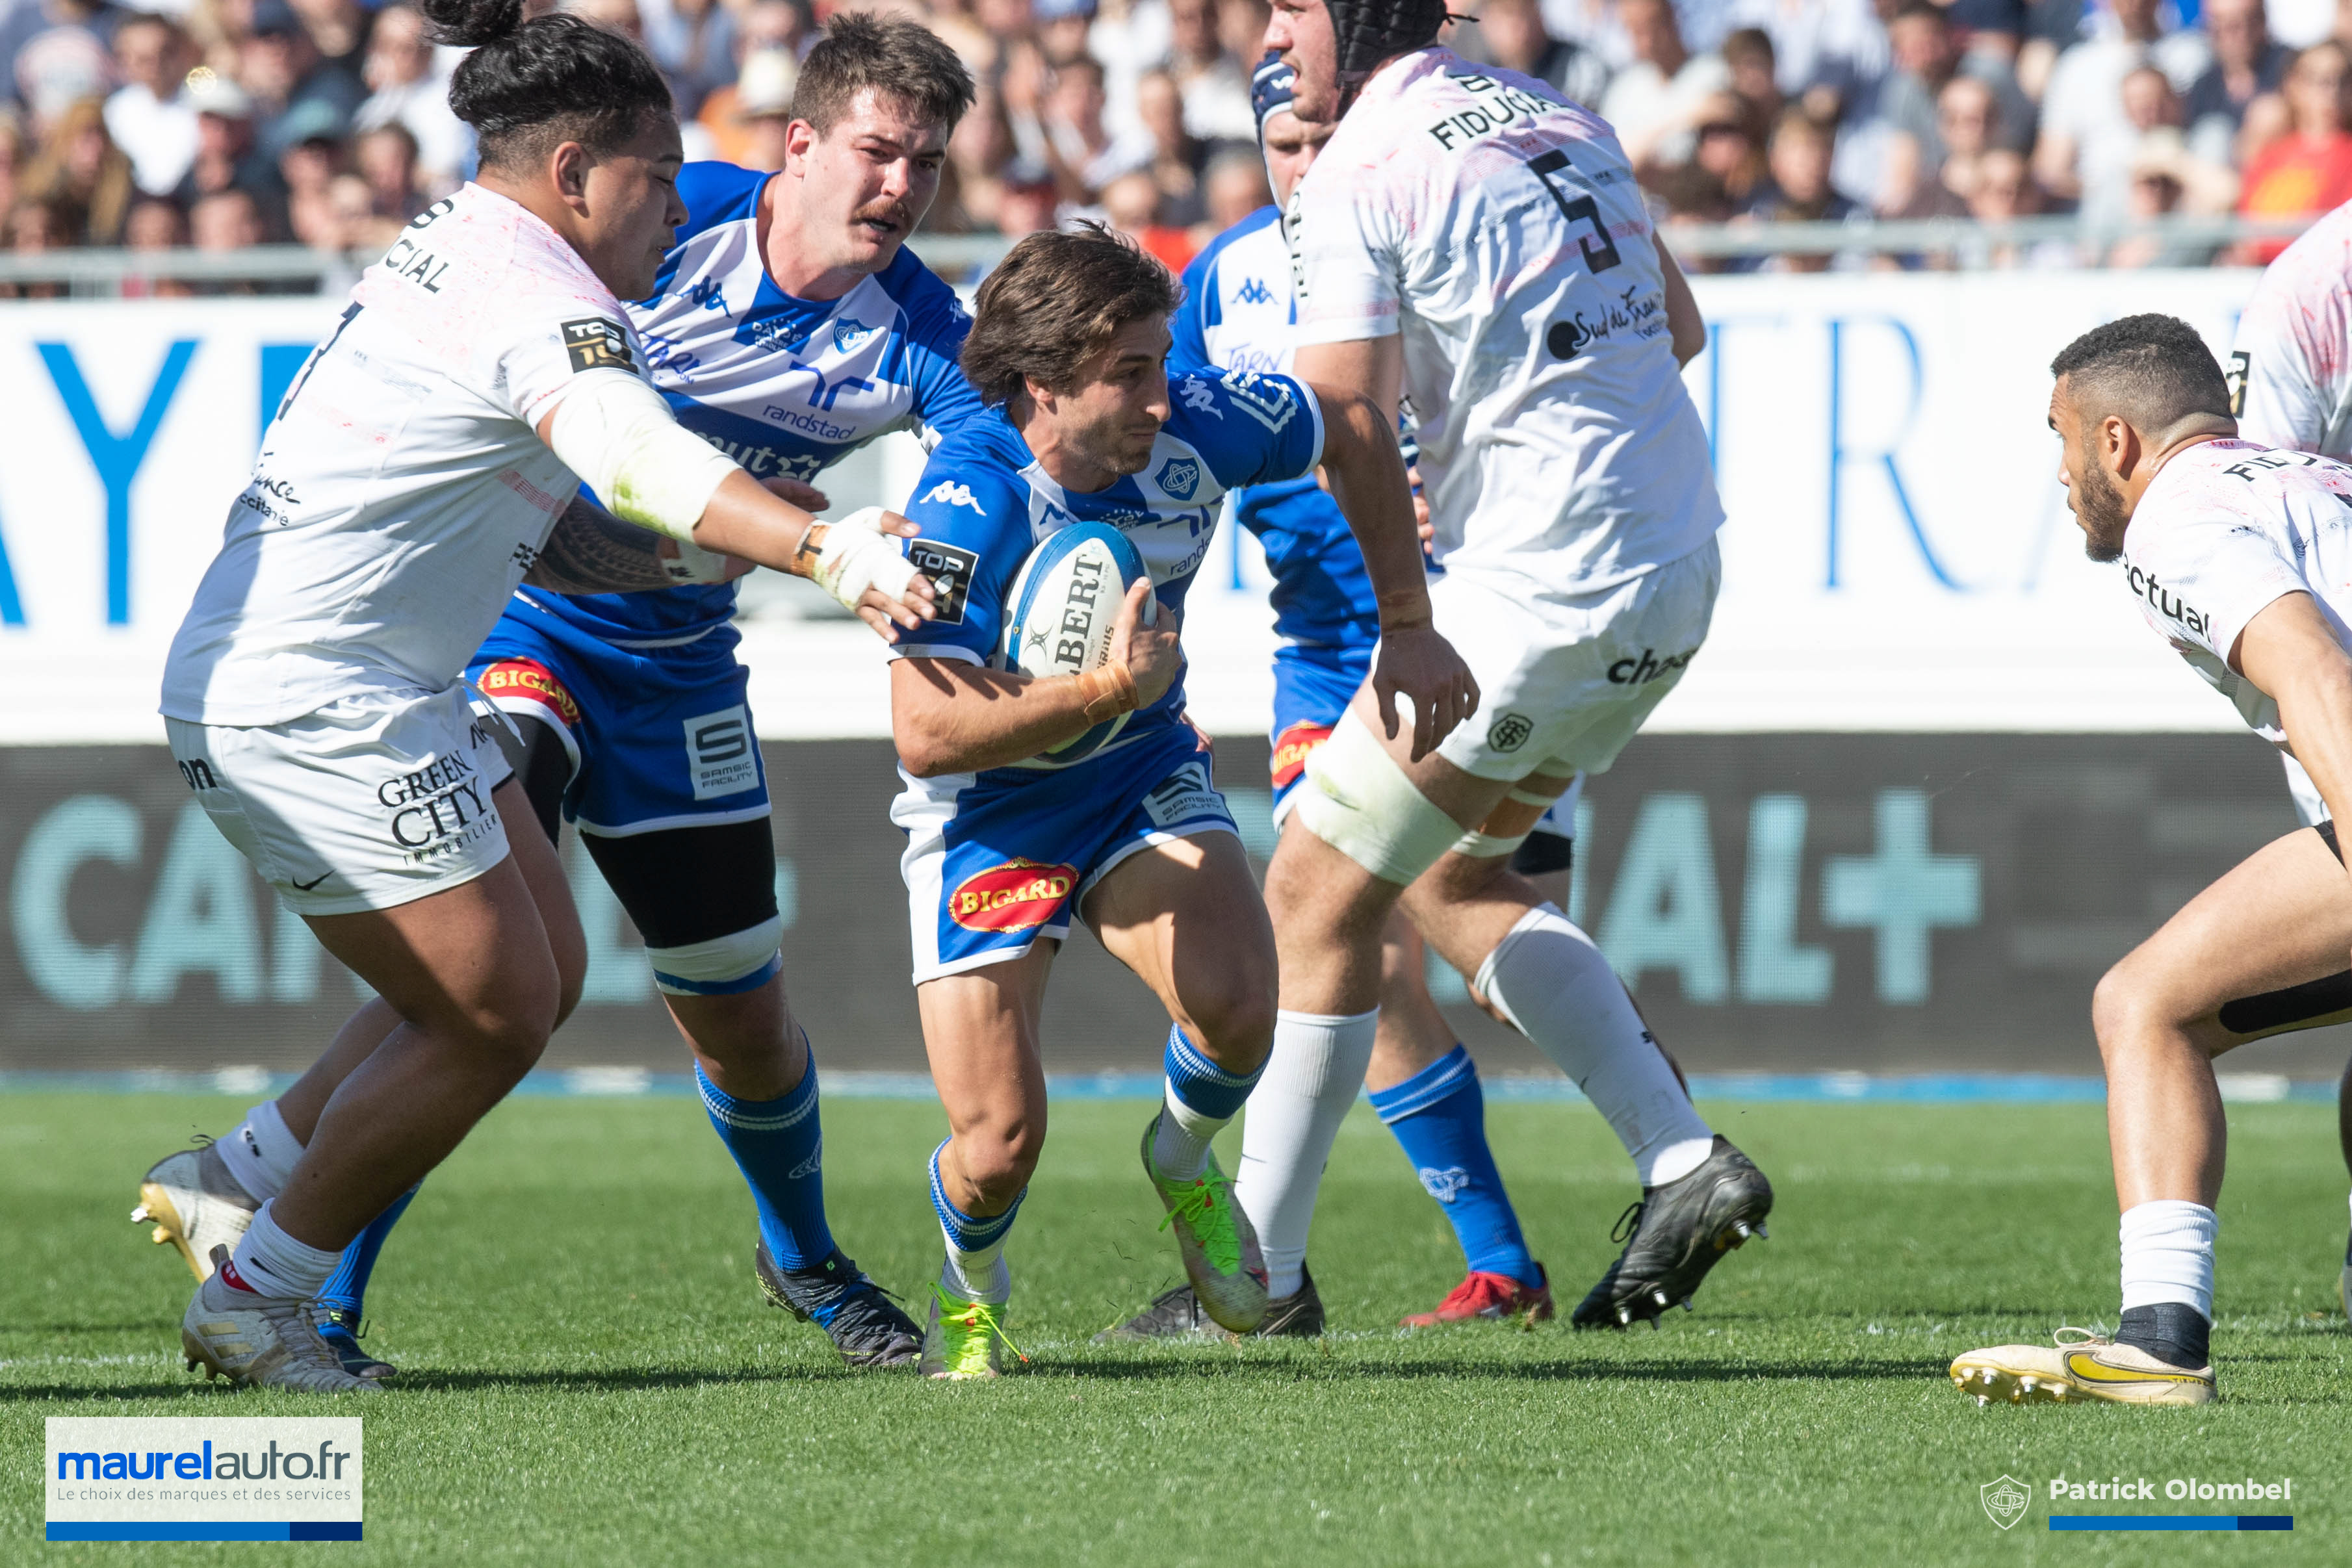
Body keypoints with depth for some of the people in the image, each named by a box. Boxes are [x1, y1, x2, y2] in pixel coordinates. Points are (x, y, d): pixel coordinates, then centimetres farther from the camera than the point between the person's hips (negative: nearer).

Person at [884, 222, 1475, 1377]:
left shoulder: (1196, 426, -18)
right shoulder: (970, 504, -31)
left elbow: (1355, 434, 3)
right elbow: (924, 735, -35)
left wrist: (1408, 628, 6)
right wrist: (1107, 689, -40)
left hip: (1144, 776, 3)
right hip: (988, 809, -3)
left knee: (1237, 1008, -25)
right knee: (1000, 1139, -11)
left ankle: (1183, 1163, 11)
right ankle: (969, 1288, 26)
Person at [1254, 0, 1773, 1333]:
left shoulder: (1356, 180, -11)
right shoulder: (1562, 123, 12)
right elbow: (1680, 329, 22)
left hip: (1539, 593, -8)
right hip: (1678, 572, 8)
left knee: (1320, 889, 5)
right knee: (1451, 879, 22)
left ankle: (1264, 1267, 10)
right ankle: (1684, 1161, 11)